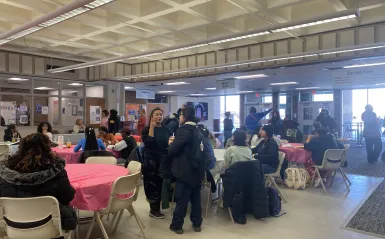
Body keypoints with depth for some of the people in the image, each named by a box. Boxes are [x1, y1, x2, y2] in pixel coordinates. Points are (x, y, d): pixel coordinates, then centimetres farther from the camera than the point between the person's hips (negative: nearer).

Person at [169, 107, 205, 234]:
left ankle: (177, 225, 15)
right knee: (196, 197, 15)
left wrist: (172, 143, 3)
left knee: (181, 199, 4)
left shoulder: (183, 130, -17)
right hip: (198, 169, 7)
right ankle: (197, 223, 25)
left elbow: (172, 150, -19)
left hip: (185, 171, -7)